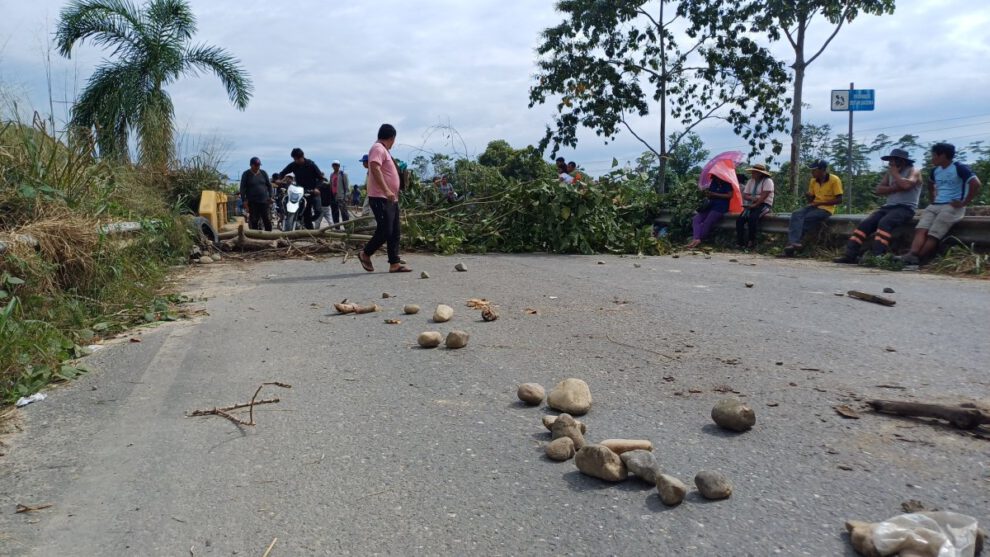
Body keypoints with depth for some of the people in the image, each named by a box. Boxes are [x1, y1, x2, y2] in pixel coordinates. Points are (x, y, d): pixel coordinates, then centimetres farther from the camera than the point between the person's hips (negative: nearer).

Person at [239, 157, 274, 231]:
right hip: (252, 202, -2)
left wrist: (271, 196, 2)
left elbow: (269, 185, 13)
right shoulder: (246, 174, 2)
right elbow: (242, 188, 0)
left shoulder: (263, 173, 10)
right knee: (254, 221, -1)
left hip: (264, 201, 2)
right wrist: (244, 200, -8)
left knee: (267, 220, 1)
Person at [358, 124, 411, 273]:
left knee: (394, 233, 5)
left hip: (391, 199, 10)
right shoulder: (378, 149, -9)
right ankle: (365, 254, 8)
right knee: (385, 231, -11)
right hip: (380, 198, -10)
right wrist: (386, 191, -31)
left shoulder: (384, 150, 22)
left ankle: (394, 264, 5)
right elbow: (375, 169, -24)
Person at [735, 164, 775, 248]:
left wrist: (755, 205, -22)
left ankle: (751, 241, -24)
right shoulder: (750, 181, 16)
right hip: (751, 205, 6)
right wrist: (752, 198, -10)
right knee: (740, 218, -22)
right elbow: (745, 195, 11)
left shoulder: (767, 181, -5)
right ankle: (740, 242, -21)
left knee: (752, 217, -35)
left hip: (764, 205, -6)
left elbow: (764, 196, -15)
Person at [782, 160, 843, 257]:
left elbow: (839, 200, -10)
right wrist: (808, 196, -9)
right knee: (796, 214, -25)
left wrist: (820, 203, -15)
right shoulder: (813, 181, 11)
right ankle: (793, 243, -38)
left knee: (805, 219, -28)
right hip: (814, 206, 5)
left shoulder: (834, 180, -7)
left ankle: (793, 242, -23)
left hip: (826, 209, -5)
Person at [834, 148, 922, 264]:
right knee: (865, 223, -15)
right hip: (889, 206, 6)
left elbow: (906, 185, -22)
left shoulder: (913, 171, 1)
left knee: (884, 222, -34)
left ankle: (878, 256, -43)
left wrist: (895, 173, -7)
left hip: (906, 208, -6)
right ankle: (850, 254, -21)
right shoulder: (890, 172, 20)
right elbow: (879, 189, 7)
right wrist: (895, 188, -8)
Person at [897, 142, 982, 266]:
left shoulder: (959, 168, -6)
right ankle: (912, 255, -41)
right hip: (935, 205, 6)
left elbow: (976, 184, -17)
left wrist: (964, 203, -16)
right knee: (920, 230, -21)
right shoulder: (935, 171, 17)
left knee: (933, 234, -23)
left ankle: (917, 258, -36)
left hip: (953, 207, -6)